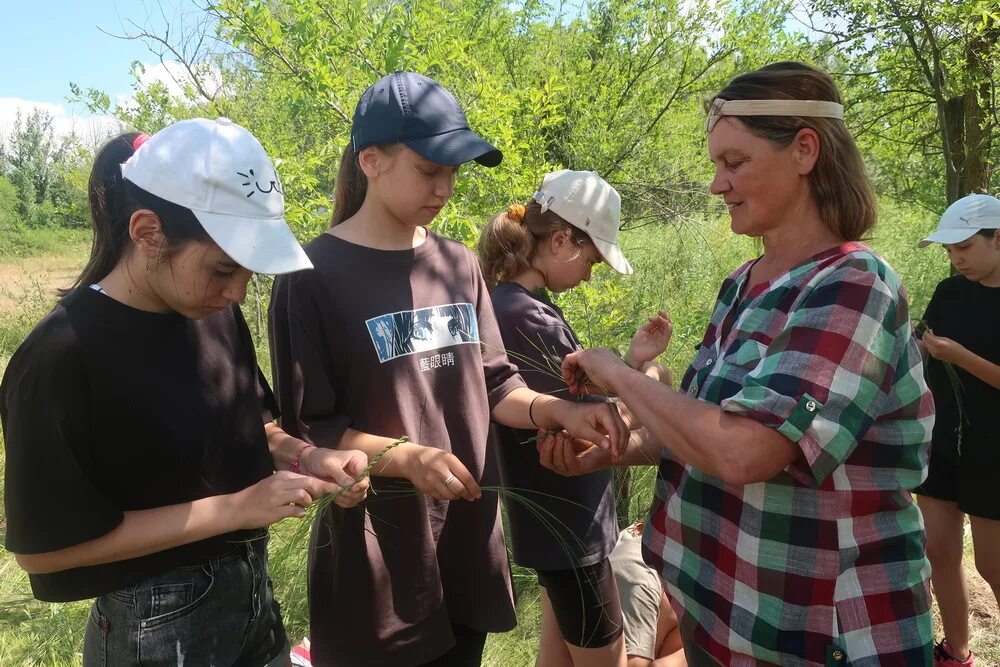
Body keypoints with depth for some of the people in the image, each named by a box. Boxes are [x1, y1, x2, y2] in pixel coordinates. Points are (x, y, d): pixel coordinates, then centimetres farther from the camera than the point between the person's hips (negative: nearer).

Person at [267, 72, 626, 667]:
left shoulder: (459, 265, 6)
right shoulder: (314, 276, -12)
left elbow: (493, 385, 9)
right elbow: (303, 429, -11)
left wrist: (558, 410, -8)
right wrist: (403, 457, -24)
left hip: (470, 540, 6)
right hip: (375, 562, -5)